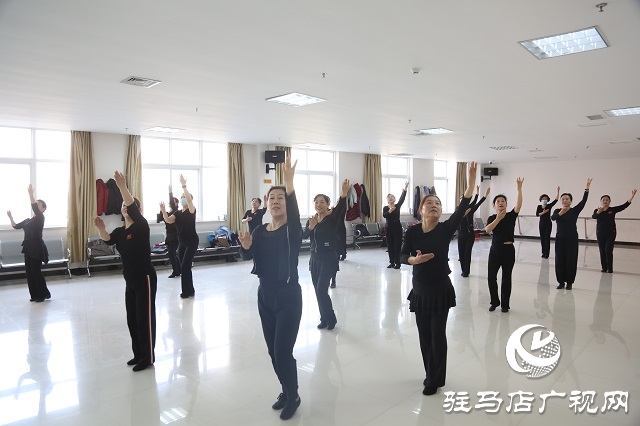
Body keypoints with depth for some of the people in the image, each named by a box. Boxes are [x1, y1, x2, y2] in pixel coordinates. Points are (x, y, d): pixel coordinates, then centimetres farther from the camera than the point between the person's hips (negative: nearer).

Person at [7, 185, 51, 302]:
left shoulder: (40, 218, -7)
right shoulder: (28, 220, 17)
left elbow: (34, 207, -24)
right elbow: (16, 226, 16)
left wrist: (31, 194, -30)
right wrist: (10, 217, 3)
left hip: (37, 248, -8)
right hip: (28, 248, 8)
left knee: (36, 271, -6)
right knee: (29, 271, 8)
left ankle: (44, 294, 5)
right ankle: (35, 295, 16)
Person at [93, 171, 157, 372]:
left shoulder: (141, 227, -12)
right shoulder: (120, 231, 10)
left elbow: (134, 208, -28)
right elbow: (108, 239, -7)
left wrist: (123, 187, -38)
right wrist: (100, 228, -27)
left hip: (145, 279, -8)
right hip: (131, 280, 8)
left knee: (145, 317, -2)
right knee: (132, 318, 14)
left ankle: (148, 357, 9)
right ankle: (138, 354, 28)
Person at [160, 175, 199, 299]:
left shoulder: (191, 211, -8)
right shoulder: (177, 213, 10)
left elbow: (189, 199, -28)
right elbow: (168, 220, -7)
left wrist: (184, 186, -35)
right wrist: (163, 211, -23)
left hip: (192, 242, -7)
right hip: (182, 242, 7)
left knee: (185, 266, -10)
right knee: (184, 267, 11)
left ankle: (186, 291, -1)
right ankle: (190, 291, 22)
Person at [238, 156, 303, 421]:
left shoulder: (292, 230, -11)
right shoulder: (260, 231, 4)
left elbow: (294, 211, -34)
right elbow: (247, 256, -11)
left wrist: (289, 182, -48)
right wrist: (245, 245, -33)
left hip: (289, 297, -6)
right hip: (265, 297, 6)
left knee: (282, 351, -4)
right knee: (273, 351, 15)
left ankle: (293, 396, 22)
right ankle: (286, 391, 37)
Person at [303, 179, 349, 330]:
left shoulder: (333, 217, -9)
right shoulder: (311, 220, 7)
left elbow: (341, 209, -31)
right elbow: (303, 235, -5)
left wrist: (343, 195, -50)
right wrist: (310, 227, -25)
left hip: (329, 259, -6)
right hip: (314, 259, 6)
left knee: (322, 290, -10)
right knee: (318, 291, 11)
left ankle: (331, 319, 9)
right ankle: (324, 318, 26)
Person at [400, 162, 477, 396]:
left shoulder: (446, 228, -10)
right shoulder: (412, 231, -4)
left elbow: (462, 208, -22)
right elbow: (403, 256, -2)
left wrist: (471, 181, -33)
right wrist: (415, 259, -24)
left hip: (440, 291, -2)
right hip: (419, 292, 3)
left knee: (437, 335, 4)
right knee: (424, 335, 13)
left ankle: (435, 380, 21)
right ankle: (431, 374, 33)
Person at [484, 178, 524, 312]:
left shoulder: (511, 215, -2)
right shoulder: (492, 218, 2)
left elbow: (518, 205, -21)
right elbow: (487, 230, -16)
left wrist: (519, 188, -29)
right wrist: (498, 218, -23)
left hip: (508, 250, -1)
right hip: (495, 250, 2)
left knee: (506, 278, 5)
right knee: (491, 277, 1)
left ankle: (505, 304, 19)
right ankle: (494, 302, 21)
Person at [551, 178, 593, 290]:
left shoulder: (575, 210, -2)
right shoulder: (557, 211, 1)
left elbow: (584, 201, -15)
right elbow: (552, 218, -20)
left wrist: (587, 187, -22)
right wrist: (560, 213, -40)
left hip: (572, 239, -1)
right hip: (560, 239, 1)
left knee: (571, 260, 2)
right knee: (559, 260, 3)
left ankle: (569, 282, 14)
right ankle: (561, 282, 15)